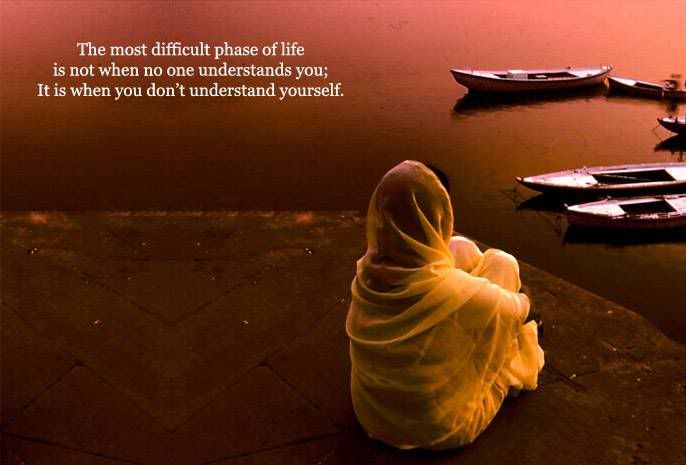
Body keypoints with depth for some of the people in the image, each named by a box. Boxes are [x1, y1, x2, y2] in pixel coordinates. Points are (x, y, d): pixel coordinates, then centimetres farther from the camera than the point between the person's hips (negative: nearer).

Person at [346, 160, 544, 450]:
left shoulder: (365, 275, -19)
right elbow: (514, 310, -9)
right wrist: (522, 301, 14)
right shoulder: (458, 294, -33)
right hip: (441, 429, -4)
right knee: (500, 262, 5)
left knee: (463, 250, 7)